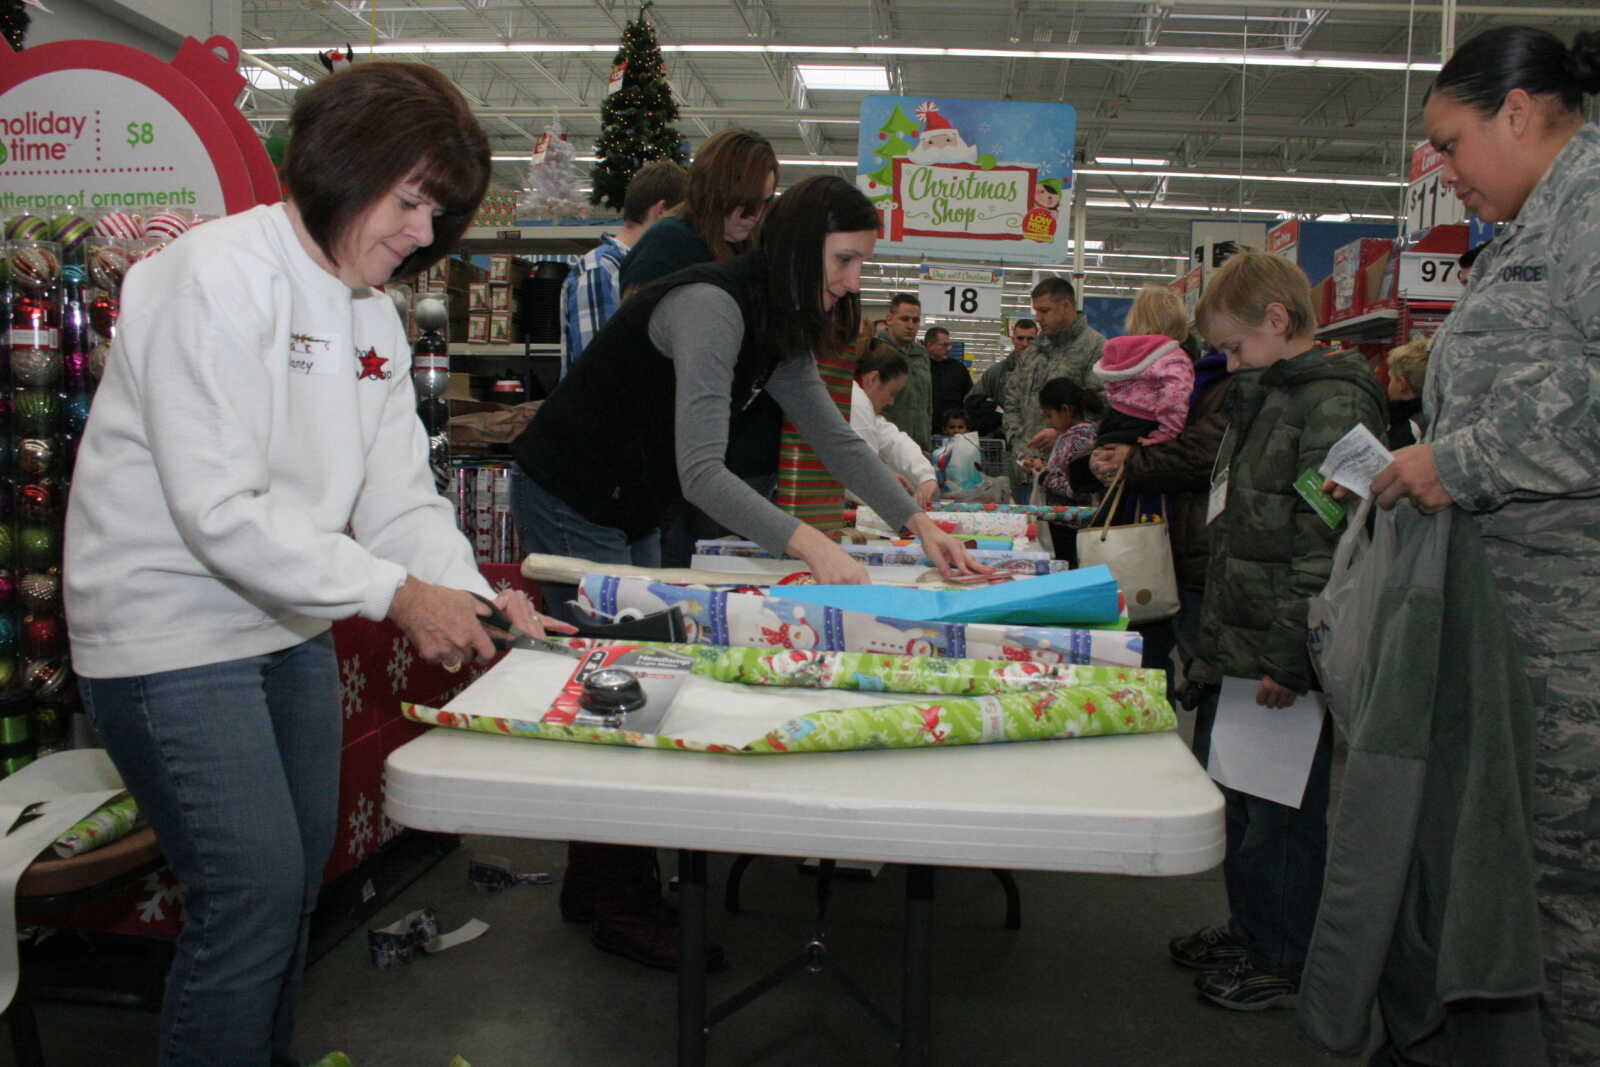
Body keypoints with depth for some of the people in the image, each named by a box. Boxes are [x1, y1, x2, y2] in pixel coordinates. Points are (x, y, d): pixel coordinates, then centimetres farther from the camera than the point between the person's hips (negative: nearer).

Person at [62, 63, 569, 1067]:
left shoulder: (375, 316, 8)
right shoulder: (218, 275, -17)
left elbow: (398, 493, 3)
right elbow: (220, 512, -24)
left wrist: (471, 593, -14)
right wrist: (396, 593, -25)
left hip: (289, 627, 8)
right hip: (173, 634, -8)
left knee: (298, 880, 17)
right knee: (254, 891, -6)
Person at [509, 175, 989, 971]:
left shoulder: (778, 325, 4)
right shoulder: (711, 306, -26)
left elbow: (836, 439, 4)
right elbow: (701, 471, -35)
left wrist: (918, 523, -5)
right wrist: (810, 545, -44)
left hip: (631, 513, 10)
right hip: (568, 504, -9)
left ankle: (593, 885, 25)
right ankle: (623, 908, 8)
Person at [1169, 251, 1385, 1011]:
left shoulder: (1334, 402, -15)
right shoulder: (1264, 397, 16)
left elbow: (1328, 539, -22)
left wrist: (1289, 657, -22)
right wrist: (1215, 640, 22)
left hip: (1289, 657, -10)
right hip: (1245, 646, 10)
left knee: (1283, 811, 3)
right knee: (1243, 798, 19)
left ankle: (1283, 960, 18)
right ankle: (1248, 928, 35)